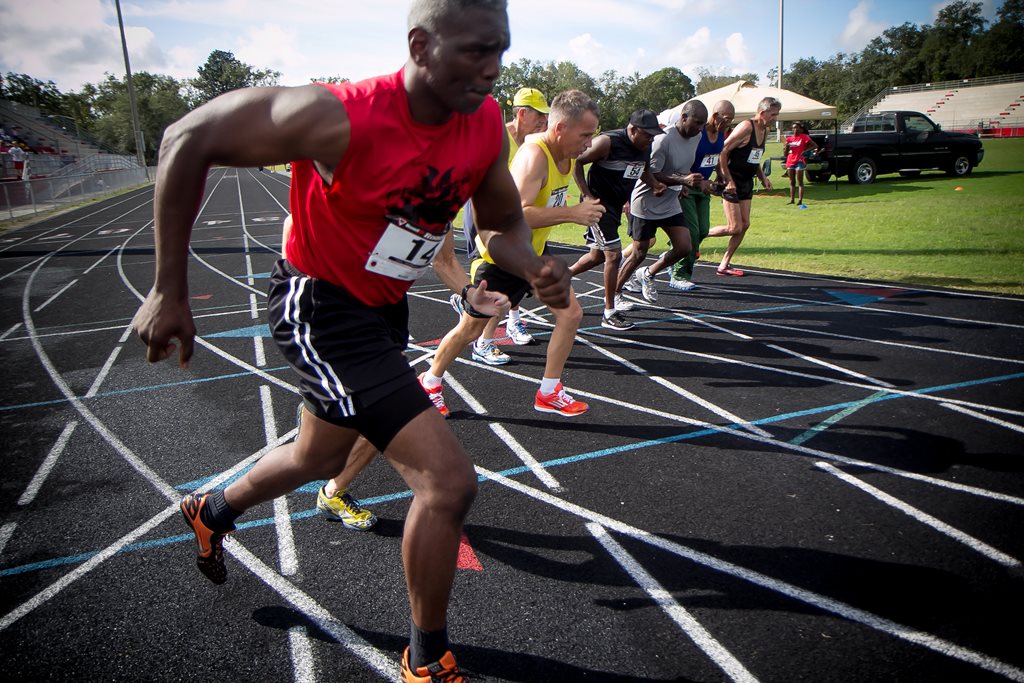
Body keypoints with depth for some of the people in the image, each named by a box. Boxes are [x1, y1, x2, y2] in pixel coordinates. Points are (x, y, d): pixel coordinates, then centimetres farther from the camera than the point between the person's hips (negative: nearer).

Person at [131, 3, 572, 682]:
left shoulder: (487, 124, -9)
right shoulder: (341, 117, -28)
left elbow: (503, 225, 5)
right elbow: (189, 140, -20)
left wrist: (535, 269, -18)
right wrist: (169, 292, -19)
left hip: (385, 307, 8)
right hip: (322, 309, -8)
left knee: (320, 456, 28)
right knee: (450, 481, -15)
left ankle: (213, 511, 60)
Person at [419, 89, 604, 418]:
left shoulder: (566, 153, 0)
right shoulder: (534, 155, -28)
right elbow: (515, 214, -41)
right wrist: (572, 213, -39)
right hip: (500, 254, -8)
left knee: (571, 313, 0)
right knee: (470, 329, 5)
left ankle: (549, 393, 12)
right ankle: (430, 382, 30)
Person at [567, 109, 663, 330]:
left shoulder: (645, 148, 3)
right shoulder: (607, 142, -20)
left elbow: (645, 173, 21)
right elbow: (576, 162, -16)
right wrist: (588, 196, -19)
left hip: (616, 206, 8)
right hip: (598, 204, -8)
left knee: (597, 256, 17)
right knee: (614, 254, -11)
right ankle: (609, 314, 0)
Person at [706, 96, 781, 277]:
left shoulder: (764, 131, 11)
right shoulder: (746, 128, -17)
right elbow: (722, 152, -21)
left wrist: (763, 177, 10)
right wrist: (729, 180, -21)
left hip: (747, 183, 9)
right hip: (733, 183, -9)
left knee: (744, 225, 6)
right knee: (735, 228, -9)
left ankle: (724, 265, 13)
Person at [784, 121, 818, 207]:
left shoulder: (804, 137, -2)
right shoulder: (789, 138, 12)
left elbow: (815, 146, -6)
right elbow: (785, 154, 15)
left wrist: (805, 151, -16)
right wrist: (787, 147, -4)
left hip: (799, 161, -5)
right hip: (790, 162, 6)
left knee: (800, 182, -6)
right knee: (792, 182, 8)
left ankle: (800, 200, -8)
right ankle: (791, 199, 12)